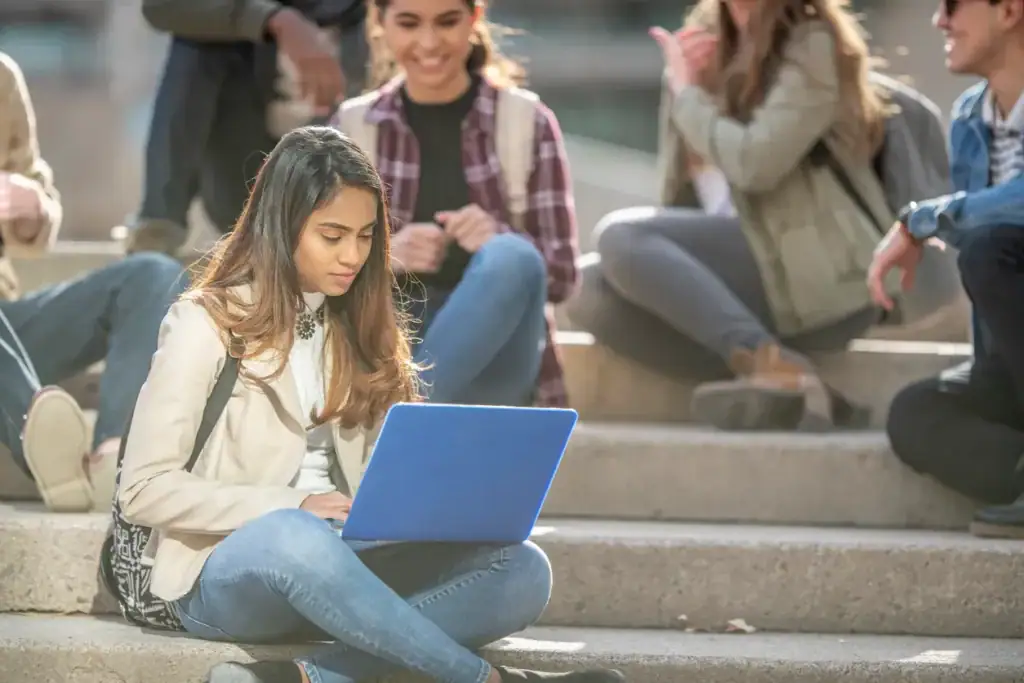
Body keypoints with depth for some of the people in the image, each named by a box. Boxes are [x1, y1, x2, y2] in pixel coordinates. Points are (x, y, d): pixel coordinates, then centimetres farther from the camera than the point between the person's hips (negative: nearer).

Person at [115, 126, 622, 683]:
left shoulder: (355, 328, 17)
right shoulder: (207, 323, -2)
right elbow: (144, 488, -9)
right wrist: (290, 506, -19)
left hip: (336, 563, 6)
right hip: (224, 573, -6)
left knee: (522, 570, -20)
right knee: (292, 535, -42)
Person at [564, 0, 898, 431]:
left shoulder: (812, 44, -3)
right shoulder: (722, 49, 18)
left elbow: (753, 164, -18)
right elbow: (680, 198, 13)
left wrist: (687, 92, -2)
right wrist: (685, 81, 0)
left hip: (822, 277, -8)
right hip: (759, 264, 8)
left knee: (623, 237, -21)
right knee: (591, 290, -13)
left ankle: (778, 370, -34)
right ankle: (782, 393, -24)